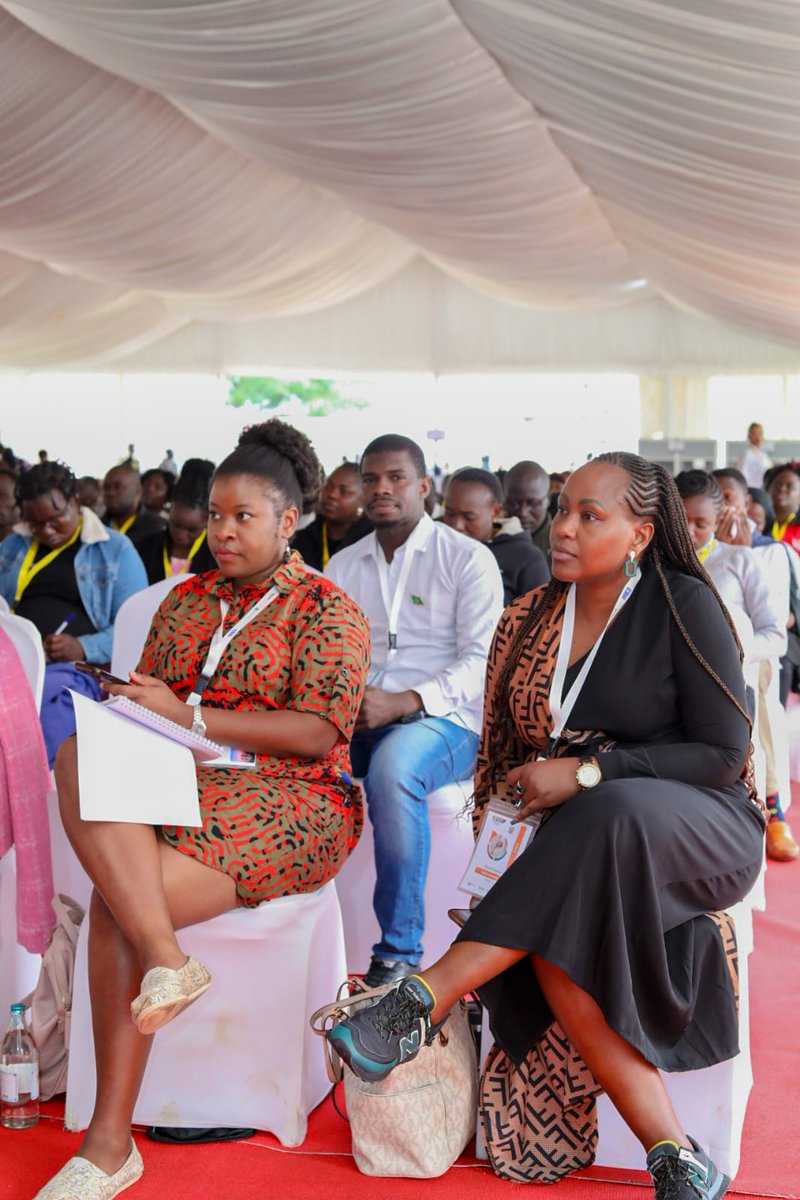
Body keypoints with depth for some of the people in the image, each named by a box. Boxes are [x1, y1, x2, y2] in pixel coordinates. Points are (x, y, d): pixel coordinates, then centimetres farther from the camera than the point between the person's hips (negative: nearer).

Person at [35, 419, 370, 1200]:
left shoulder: (326, 610, 2)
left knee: (116, 901, -26)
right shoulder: (186, 600, 20)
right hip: (177, 786, 6)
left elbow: (317, 732, -10)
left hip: (286, 802, -5)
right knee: (80, 758, -27)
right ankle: (165, 958, -35)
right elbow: (149, 703, 17)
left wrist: (190, 716, -13)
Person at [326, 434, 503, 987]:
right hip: (354, 720, 5)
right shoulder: (343, 567, 19)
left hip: (443, 719, -4)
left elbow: (484, 662, -7)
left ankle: (400, 952, -30)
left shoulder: (468, 558, 3)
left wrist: (402, 703, -22)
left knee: (393, 766, -38)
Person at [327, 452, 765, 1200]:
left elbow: (723, 755, -9)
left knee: (611, 815, -38)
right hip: (578, 841, 4)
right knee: (556, 946, -29)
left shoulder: (683, 605, -6)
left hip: (697, 831, -4)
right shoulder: (529, 619, 10)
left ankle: (425, 1000, -33)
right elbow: (508, 750, 15)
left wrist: (586, 773, -17)